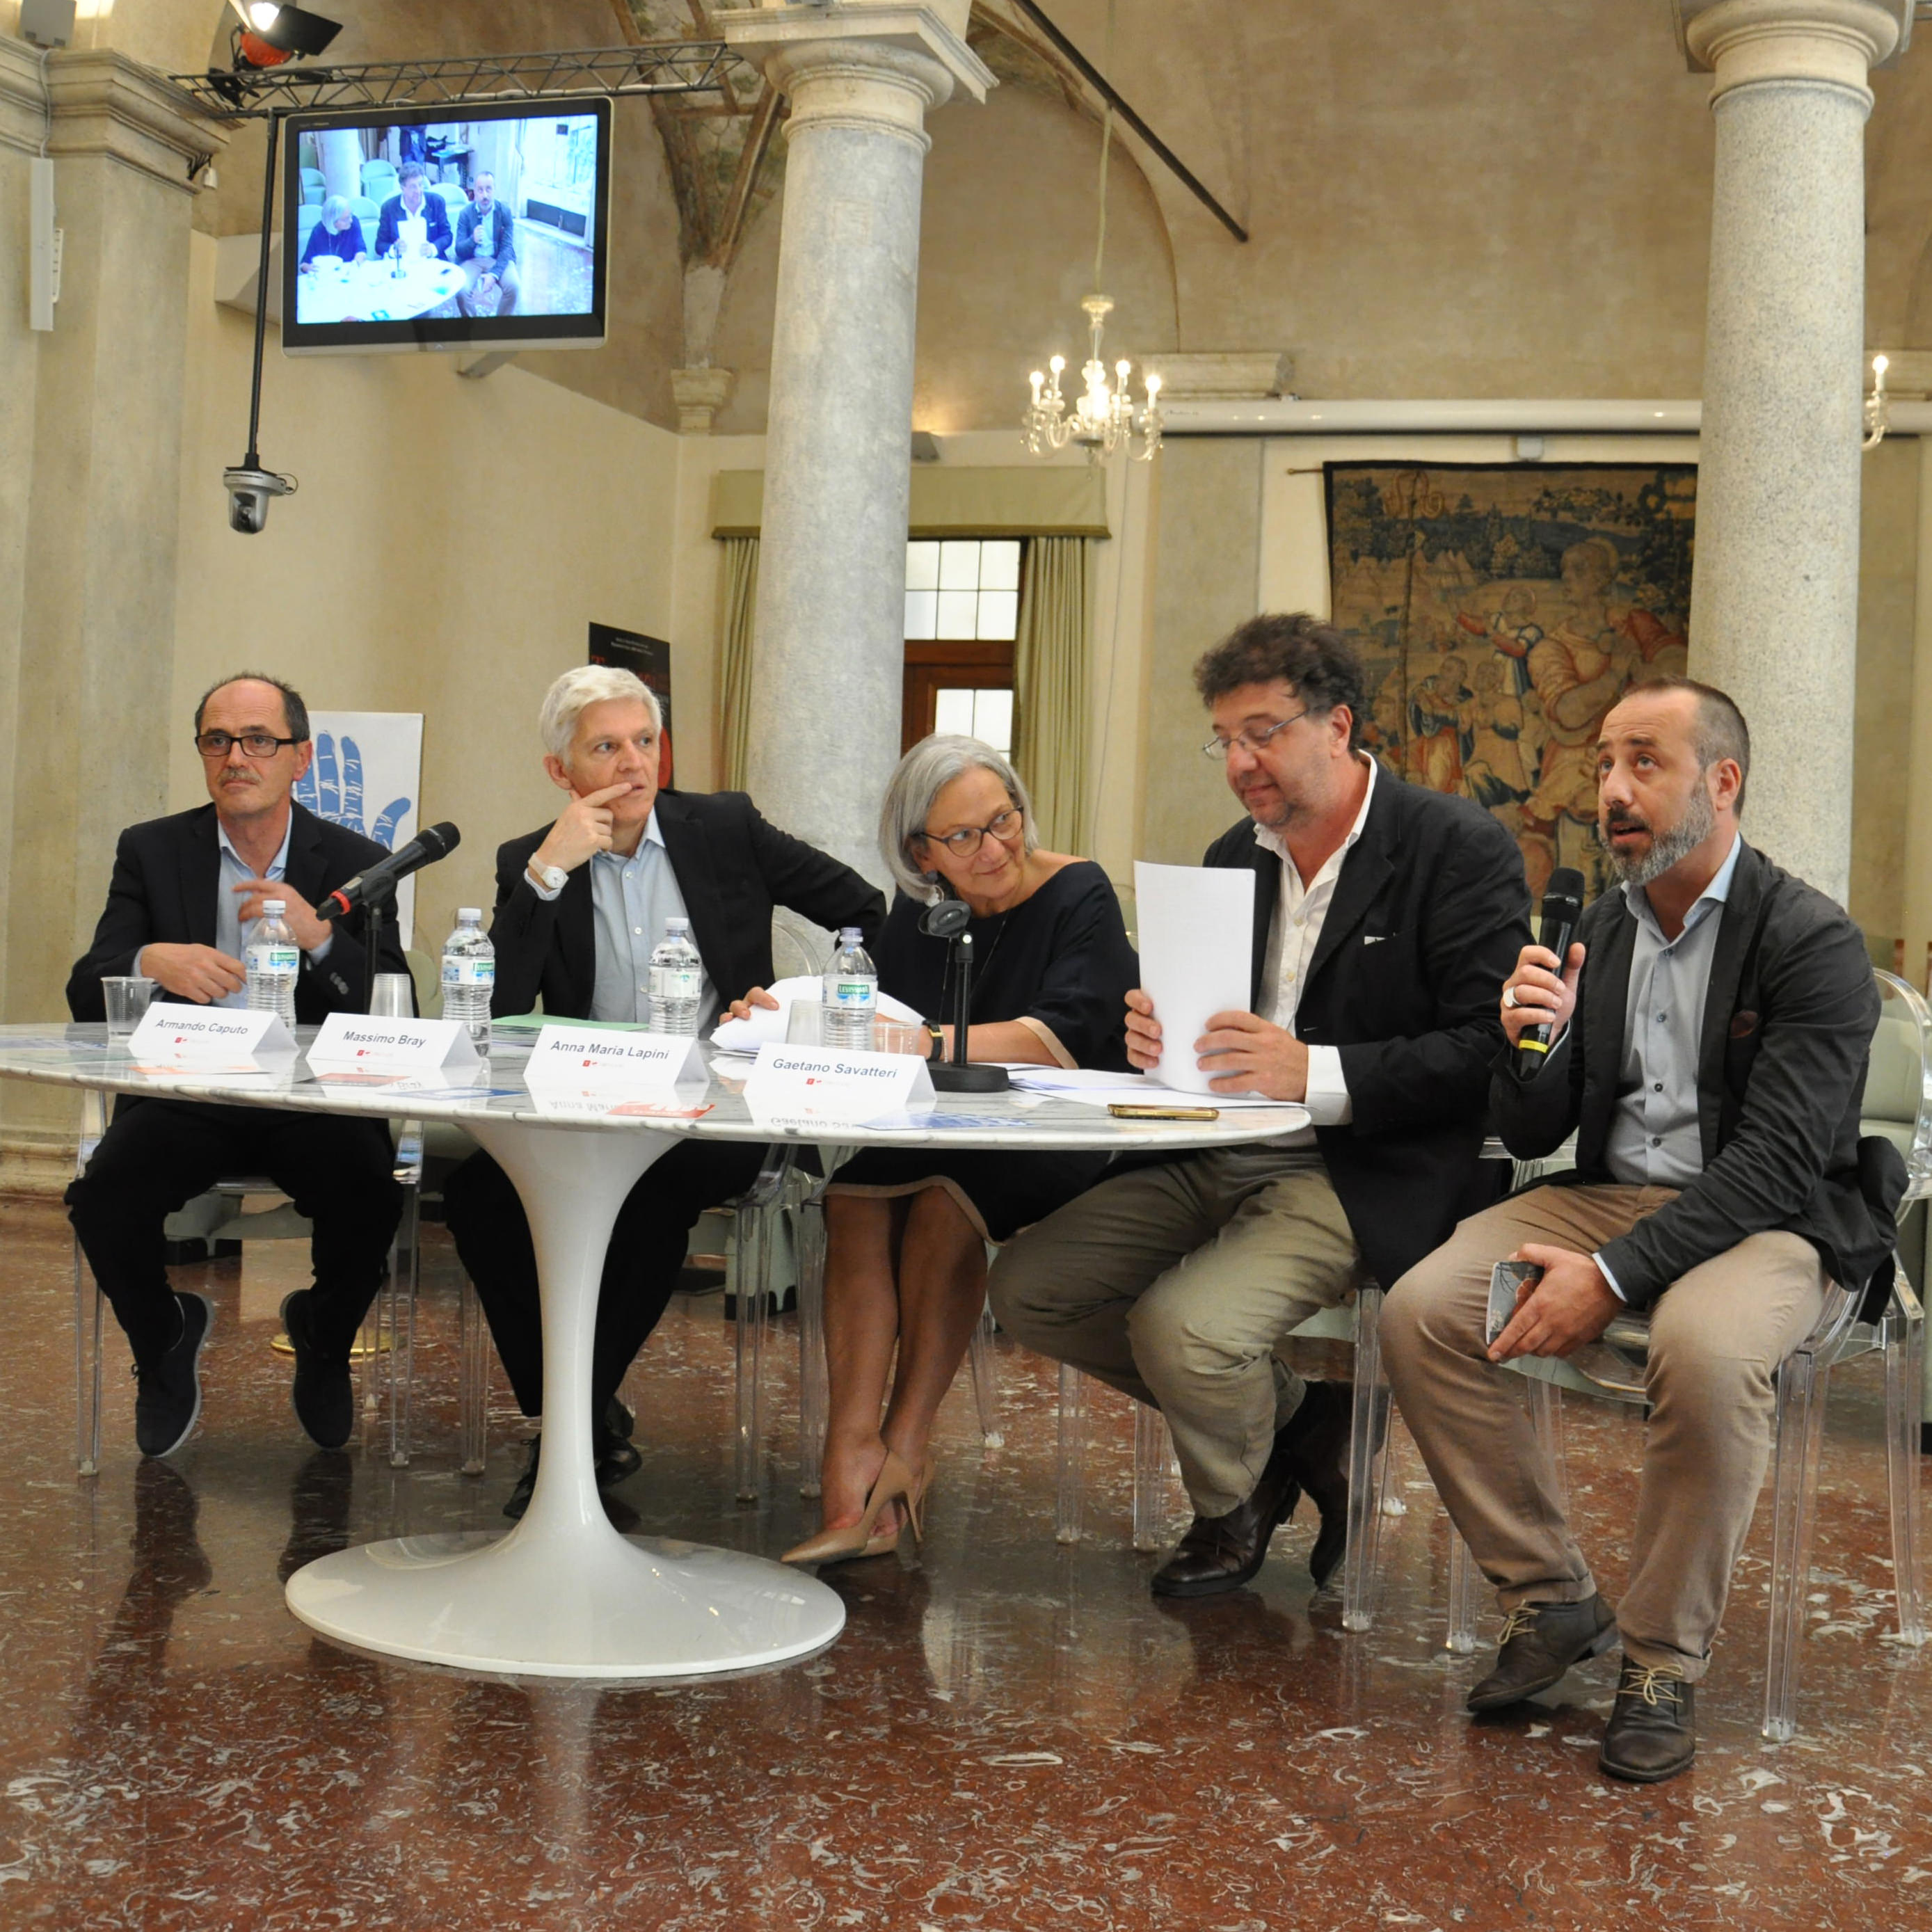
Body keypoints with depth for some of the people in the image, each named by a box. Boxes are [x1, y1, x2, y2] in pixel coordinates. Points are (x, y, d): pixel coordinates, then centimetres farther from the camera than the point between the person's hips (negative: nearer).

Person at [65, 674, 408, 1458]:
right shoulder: (152, 851, 8)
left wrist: (321, 938, -20)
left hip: (314, 1099, -1)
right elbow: (86, 995, 0)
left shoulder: (357, 862, 6)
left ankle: (323, 1338, 8)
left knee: (369, 1197, -30)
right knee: (102, 1196, -28)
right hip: (185, 1094, 1)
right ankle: (165, 1338, 9)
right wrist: (150, 961, -24)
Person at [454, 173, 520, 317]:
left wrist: (494, 274, -24)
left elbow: (507, 248, -9)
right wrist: (473, 240, -31)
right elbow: (459, 250, -6)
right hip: (472, 260, 0)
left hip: (499, 259, 0)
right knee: (461, 290, -29)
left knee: (514, 286, -28)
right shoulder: (466, 214, -5)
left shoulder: (505, 212, -5)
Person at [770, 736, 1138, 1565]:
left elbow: (1065, 1037, -19)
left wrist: (927, 1044, -28)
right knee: (854, 1197, -26)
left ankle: (905, 1442, -23)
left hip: (1063, 1148, -4)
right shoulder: (919, 914, 12)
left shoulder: (1077, 896, -5)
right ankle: (854, 1488, -34)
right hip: (943, 1143, 5)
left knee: (943, 1196, -34)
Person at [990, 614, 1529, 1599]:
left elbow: (1486, 1048, -15)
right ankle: (1286, 1415, 12)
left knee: (1182, 1326, -28)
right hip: (1217, 1160, 8)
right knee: (1026, 1289, -3)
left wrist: (1315, 1073, -26)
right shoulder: (1233, 859, 14)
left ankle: (1230, 1512, 8)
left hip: (1359, 1173, -8)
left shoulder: (1459, 847, -8)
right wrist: (1155, 1040, -8)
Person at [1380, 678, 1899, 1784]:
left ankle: (1666, 1662, -16)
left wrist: (1613, 1274, -26)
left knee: (1707, 1350, -38)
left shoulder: (1815, 942, -10)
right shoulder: (1600, 930, 8)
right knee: (1421, 1311, -17)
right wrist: (1532, 1046, -13)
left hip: (1768, 1223, -6)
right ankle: (1555, 1600, -3)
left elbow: (1776, 1161, -19)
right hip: (1611, 1195, 6)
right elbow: (1534, 1138, 10)